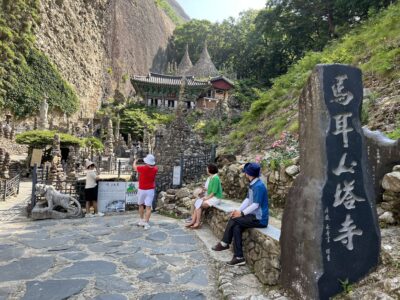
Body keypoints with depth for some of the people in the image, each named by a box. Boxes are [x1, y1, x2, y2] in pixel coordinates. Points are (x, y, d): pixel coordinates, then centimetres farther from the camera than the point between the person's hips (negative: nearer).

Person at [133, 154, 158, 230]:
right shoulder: (155, 169, -7)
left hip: (142, 190, -1)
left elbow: (134, 167, 3)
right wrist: (151, 164, 33)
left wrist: (135, 161, 23)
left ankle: (142, 220, 28)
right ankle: (146, 223, -6)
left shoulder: (142, 168, -16)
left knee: (141, 205, 19)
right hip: (150, 190, 1)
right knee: (148, 207, -1)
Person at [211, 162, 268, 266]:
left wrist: (242, 213, -16)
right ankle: (239, 257, -4)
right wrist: (238, 210, 1)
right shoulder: (252, 184, 9)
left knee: (234, 220, -16)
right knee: (237, 227, -8)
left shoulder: (259, 186, -21)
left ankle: (224, 243, -1)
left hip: (259, 219, -8)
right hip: (254, 216, 8)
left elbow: (255, 205, -22)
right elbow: (247, 200, 12)